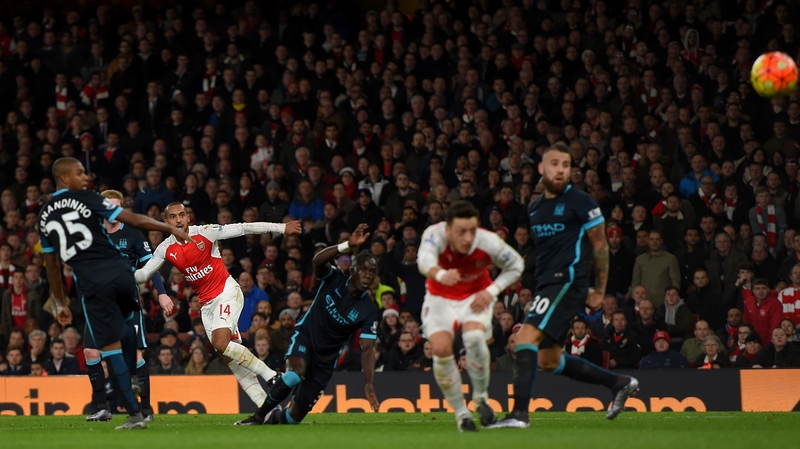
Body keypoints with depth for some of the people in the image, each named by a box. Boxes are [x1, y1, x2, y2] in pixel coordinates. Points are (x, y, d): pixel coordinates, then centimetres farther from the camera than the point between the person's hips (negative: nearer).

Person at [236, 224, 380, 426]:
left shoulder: (369, 310, -15)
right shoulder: (334, 279, -15)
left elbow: (367, 349, -18)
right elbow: (318, 261, -36)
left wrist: (368, 384, -32)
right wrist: (348, 245, -51)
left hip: (326, 357, 2)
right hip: (306, 336, -2)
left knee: (296, 416, -3)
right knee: (295, 371, -37)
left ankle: (275, 417, 35)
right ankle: (260, 415, -17)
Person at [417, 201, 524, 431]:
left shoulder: (489, 242, -26)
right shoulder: (435, 234, -31)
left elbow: (516, 264, -6)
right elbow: (425, 258, -55)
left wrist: (491, 291, -19)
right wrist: (440, 274, -78)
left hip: (475, 297, 0)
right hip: (440, 298, 0)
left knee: (474, 337, -29)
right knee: (441, 349, -20)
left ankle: (481, 398, -5)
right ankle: (461, 412, -1)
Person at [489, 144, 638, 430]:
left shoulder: (580, 202, -6)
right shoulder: (534, 208, 15)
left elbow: (600, 244, -3)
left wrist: (599, 291, -2)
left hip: (568, 282, -9)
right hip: (547, 285, 9)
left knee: (527, 337, -23)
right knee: (549, 361, 13)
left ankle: (520, 412, -28)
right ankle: (620, 384, 26)